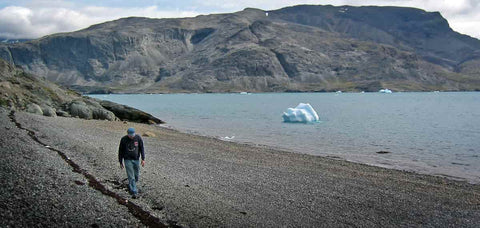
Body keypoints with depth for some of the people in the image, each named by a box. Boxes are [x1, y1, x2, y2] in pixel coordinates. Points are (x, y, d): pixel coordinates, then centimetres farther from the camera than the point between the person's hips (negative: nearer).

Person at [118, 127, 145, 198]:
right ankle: (134, 192, -3)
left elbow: (142, 148, 2)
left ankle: (130, 186, 38)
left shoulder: (138, 138, -6)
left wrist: (143, 159, -4)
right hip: (128, 160, -2)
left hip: (136, 159, 3)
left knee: (136, 176, 13)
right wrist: (121, 162, 3)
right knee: (131, 177, -6)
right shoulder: (123, 139, -9)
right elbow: (120, 151, 0)